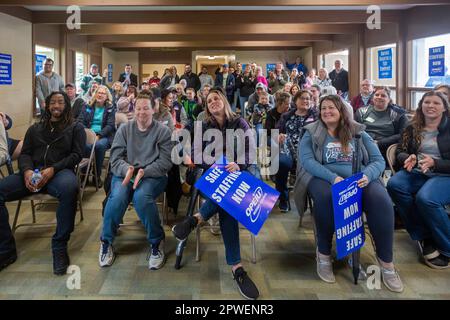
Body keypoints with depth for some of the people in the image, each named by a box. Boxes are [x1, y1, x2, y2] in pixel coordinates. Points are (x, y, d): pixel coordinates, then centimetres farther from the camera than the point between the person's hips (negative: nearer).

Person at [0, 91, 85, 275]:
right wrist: (27, 170, -9)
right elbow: (25, 154, 16)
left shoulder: (75, 128, 16)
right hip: (33, 172, 4)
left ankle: (60, 247, -28)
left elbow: (77, 155, 3)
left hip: (60, 171, -4)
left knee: (69, 188, -42)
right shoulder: (35, 129, 27)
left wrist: (52, 170, -13)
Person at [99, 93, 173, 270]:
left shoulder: (163, 131, 3)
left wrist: (143, 172, -21)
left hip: (153, 175, -2)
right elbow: (115, 158, 3)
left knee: (141, 197, -34)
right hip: (124, 173, 2)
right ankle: (106, 241, -5)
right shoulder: (124, 129, 10)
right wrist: (127, 168, -20)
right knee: (117, 197, -30)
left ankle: (156, 242, -12)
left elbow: (165, 162, -5)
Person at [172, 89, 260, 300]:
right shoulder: (204, 127, 15)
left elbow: (250, 152, -2)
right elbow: (197, 156, 4)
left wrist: (237, 165, -24)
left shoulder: (240, 123, 10)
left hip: (242, 171, 1)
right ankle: (236, 267, -40)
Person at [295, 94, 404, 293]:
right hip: (323, 178, -2)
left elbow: (378, 160, 9)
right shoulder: (311, 133, 12)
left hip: (359, 179, 2)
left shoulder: (358, 132, 17)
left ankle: (386, 261, -16)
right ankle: (323, 254, -18)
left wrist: (367, 175, -15)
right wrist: (333, 177, -22)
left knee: (381, 200, -30)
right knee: (325, 197, -39)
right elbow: (307, 160, -5)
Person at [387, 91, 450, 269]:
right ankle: (424, 237, -16)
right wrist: (408, 159, -13)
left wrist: (434, 163, -20)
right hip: (417, 173, 4)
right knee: (394, 184, -29)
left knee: (425, 198, -36)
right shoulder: (412, 128, 14)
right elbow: (400, 152, 11)